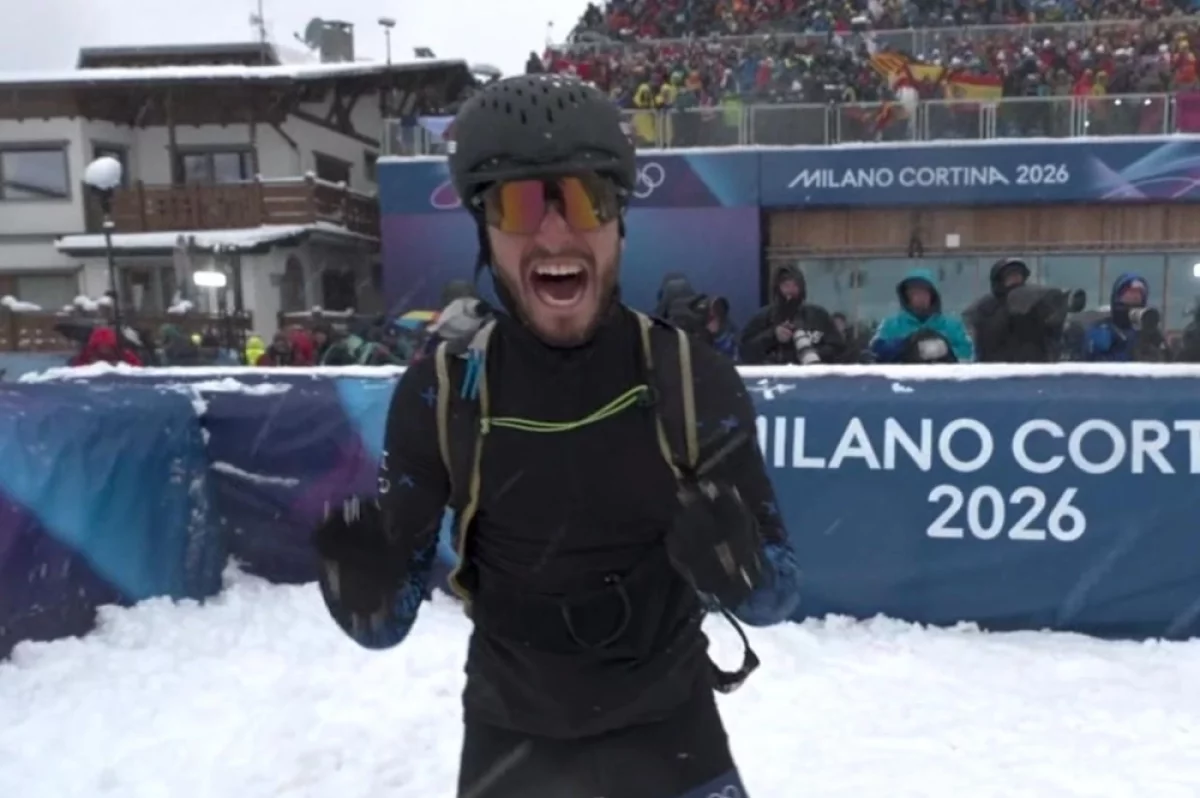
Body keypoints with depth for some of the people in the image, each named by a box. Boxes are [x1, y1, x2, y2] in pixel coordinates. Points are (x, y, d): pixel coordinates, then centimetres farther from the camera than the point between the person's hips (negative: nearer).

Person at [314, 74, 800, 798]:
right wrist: (355, 574, -31)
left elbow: (777, 597, -10)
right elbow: (385, 622, -9)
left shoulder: (693, 379, -17)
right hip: (508, 738, 1)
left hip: (670, 731, 0)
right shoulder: (438, 395, -16)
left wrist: (737, 567, -32)